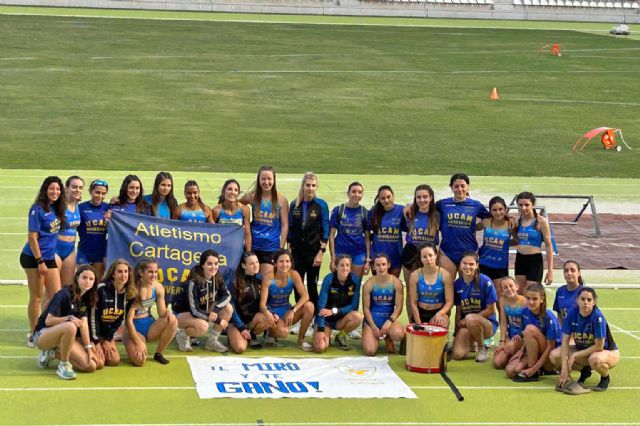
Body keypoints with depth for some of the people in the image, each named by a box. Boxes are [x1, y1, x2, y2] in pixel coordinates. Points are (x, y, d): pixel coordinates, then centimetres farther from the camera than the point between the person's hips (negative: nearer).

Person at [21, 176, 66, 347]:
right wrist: (40, 262, -16)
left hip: (49, 257, 7)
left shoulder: (56, 208, 6)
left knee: (55, 296, 6)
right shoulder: (38, 209, -14)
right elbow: (32, 237, -15)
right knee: (37, 298, 2)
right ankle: (33, 335, 13)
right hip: (34, 258, -7)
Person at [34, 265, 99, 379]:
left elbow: (84, 324, -2)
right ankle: (63, 365, -20)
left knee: (90, 365, -10)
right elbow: (48, 321, -20)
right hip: (43, 334, -7)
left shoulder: (85, 297, 3)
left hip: (63, 336, 7)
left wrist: (88, 348, -9)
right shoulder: (65, 294, -19)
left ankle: (53, 353, 9)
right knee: (70, 326, -41)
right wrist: (69, 318, -30)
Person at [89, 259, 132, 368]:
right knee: (98, 363, -18)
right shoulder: (101, 289, -24)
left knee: (114, 361, -8)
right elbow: (93, 316, -21)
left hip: (107, 333, 6)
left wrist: (109, 339, -3)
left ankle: (102, 349, 21)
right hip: (93, 331, -6)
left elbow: (120, 319, 2)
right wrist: (96, 342, -19)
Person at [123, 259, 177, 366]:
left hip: (149, 324, 5)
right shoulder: (133, 290, -19)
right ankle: (132, 347, 9)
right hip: (134, 328, -5)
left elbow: (162, 313, 3)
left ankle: (158, 354, -4)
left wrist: (168, 313, -24)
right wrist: (138, 342, -25)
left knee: (172, 321, -25)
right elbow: (128, 319, -18)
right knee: (139, 360, -31)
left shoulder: (158, 287, -3)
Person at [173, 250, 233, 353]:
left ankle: (212, 340, -1)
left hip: (203, 310, 7)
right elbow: (194, 311, -29)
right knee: (203, 326, -37)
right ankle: (182, 335, -4)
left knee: (228, 308, -14)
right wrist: (218, 320, -25)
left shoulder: (217, 278, -10)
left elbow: (227, 296, -7)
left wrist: (216, 310, -27)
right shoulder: (194, 282, -29)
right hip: (183, 313, -7)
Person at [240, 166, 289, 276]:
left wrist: (281, 248, -4)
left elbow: (285, 225, -2)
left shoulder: (281, 200, -4)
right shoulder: (252, 197, 0)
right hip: (253, 245, 2)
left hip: (271, 247, -2)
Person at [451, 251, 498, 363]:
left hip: (487, 322, -4)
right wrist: (457, 333, -1)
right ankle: (471, 342, 15)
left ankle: (483, 348, -11)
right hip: (465, 325, 4)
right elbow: (458, 310, 8)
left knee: (470, 319, -39)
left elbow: (491, 310, -11)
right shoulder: (457, 284, 2)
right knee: (458, 354, -21)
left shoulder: (485, 282, -12)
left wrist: (466, 320, -11)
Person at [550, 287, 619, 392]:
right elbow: (565, 340, -15)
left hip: (609, 351, -5)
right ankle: (585, 370, 9)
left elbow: (599, 347, -24)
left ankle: (605, 377, -5)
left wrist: (575, 355, -22)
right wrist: (564, 368, -22)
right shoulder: (572, 313, -16)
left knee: (595, 359, -41)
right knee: (555, 355, -16)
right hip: (583, 350, 5)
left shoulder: (598, 317, -28)